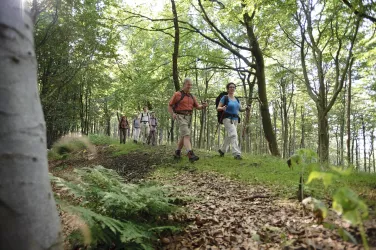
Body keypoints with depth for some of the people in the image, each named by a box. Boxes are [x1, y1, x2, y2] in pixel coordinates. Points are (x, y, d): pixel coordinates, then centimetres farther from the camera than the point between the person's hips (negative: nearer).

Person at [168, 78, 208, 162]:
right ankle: (191, 155, -32)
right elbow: (170, 105, 0)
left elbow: (198, 107, 12)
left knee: (183, 136, 13)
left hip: (189, 117, 7)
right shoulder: (177, 94, -3)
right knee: (187, 135, -22)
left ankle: (177, 152, 30)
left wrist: (203, 106, -10)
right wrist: (172, 114, -17)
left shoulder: (191, 96, 15)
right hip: (181, 117, -7)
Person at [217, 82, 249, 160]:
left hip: (235, 119, 7)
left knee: (229, 136, 14)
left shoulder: (237, 99, 16)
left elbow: (240, 109, 16)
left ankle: (222, 150, 32)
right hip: (227, 118, -7)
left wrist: (246, 109, -5)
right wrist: (222, 108, -28)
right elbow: (218, 108, -6)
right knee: (233, 135, -20)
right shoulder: (225, 98, -2)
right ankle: (236, 153, -23)